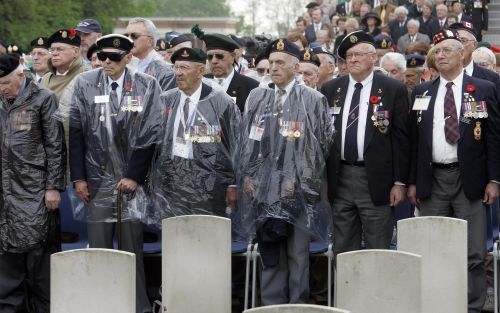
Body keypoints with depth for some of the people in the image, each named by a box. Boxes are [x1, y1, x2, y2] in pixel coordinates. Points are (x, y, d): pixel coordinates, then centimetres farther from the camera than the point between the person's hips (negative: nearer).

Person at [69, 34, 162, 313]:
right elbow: (75, 133, 5)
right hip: (98, 180, 1)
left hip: (134, 181, -1)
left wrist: (136, 175, -7)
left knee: (133, 249, -1)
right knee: (99, 250, 1)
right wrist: (78, 177, 1)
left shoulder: (148, 86, -1)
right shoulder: (85, 84, 4)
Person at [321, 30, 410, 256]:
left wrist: (399, 182, -7)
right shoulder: (330, 90, 9)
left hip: (376, 181, -3)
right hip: (340, 179, 3)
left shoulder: (393, 90, -2)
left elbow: (401, 138, -3)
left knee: (378, 251, 1)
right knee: (343, 250, 9)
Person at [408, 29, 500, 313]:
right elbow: (415, 139, 12)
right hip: (431, 180, 3)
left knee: (474, 254, -3)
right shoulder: (422, 93, 10)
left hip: (469, 179, -3)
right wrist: (413, 181, 7)